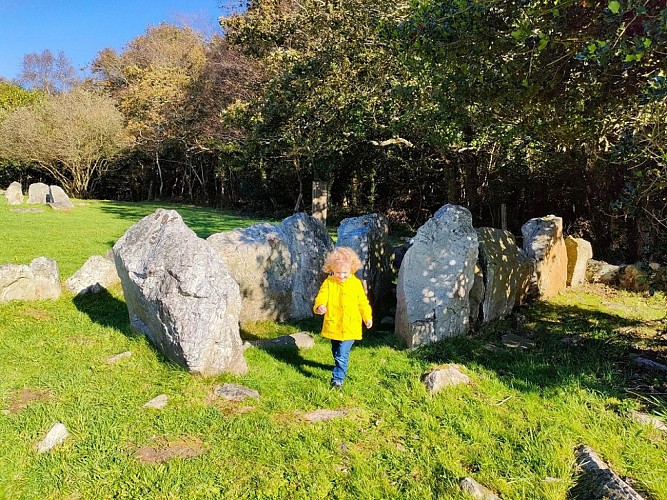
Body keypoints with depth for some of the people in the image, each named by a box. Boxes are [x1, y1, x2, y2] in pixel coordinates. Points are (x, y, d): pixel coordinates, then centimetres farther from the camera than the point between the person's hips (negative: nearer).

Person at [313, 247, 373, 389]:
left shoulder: (356, 283, -1)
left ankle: (338, 378, -4)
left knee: (342, 355, -10)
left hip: (350, 327, -2)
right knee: (336, 353, 22)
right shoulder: (328, 283, -4)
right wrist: (320, 306, -38)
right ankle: (339, 366, 46)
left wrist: (367, 317, 16)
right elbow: (321, 296, -16)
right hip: (333, 325, 2)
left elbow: (363, 302, 9)